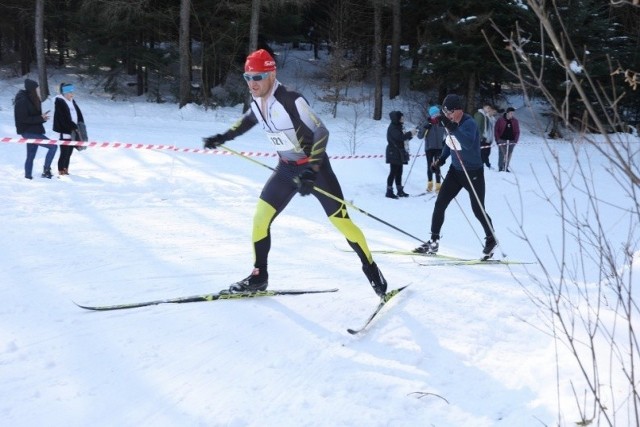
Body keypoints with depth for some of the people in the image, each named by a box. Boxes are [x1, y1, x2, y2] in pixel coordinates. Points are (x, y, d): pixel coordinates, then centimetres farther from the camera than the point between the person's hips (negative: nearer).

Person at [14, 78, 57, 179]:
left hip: (34, 131, 9)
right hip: (28, 132, -9)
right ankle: (46, 169, -9)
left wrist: (42, 117, 0)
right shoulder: (22, 101, -17)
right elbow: (23, 119, -21)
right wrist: (41, 118, -21)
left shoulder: (32, 100, 10)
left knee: (31, 156, 13)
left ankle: (28, 176, 20)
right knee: (53, 146, -15)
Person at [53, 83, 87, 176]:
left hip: (73, 132, 8)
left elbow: (79, 114, 14)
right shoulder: (59, 103, -10)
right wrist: (75, 127, -16)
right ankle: (61, 172, -1)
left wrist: (80, 126, -1)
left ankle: (66, 170, 21)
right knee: (64, 153, -7)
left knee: (69, 153, 12)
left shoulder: (72, 102, 15)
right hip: (65, 133, -8)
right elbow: (64, 119, -17)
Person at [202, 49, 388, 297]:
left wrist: (312, 171, -37)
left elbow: (321, 132, -29)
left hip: (315, 167, -6)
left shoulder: (291, 100, -27)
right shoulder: (257, 102, -5)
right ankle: (259, 277, 14)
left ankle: (372, 271, 11)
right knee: (261, 217, 0)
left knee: (341, 220, -6)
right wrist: (223, 137, 20)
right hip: (287, 168, 6)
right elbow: (249, 119, 21)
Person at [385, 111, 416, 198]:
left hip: (399, 153, 9)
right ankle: (389, 191, -6)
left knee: (398, 172, 11)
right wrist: (410, 133, -20)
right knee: (393, 172, -8)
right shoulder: (392, 128, -13)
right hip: (393, 154, -9)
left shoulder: (398, 127, 17)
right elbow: (399, 137, -25)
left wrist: (410, 134, 2)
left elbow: (404, 138, 18)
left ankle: (400, 191, 15)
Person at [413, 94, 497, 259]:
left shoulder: (469, 123, -23)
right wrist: (442, 158, 3)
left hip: (473, 173, -7)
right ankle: (434, 241, 8)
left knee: (478, 210, 3)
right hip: (455, 170, 7)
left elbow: (468, 143, -42)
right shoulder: (451, 123, -2)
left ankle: (491, 239, 26)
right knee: (439, 204, 0)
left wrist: (452, 127, -49)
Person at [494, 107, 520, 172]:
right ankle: (500, 167, -1)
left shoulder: (515, 121, 6)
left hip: (511, 141, 3)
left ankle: (506, 167, 13)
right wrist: (497, 139, -7)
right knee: (502, 154, -7)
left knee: (509, 155, 5)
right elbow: (496, 130, 0)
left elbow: (517, 131, 9)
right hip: (502, 140, -3)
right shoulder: (500, 120, -3)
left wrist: (516, 140, -2)